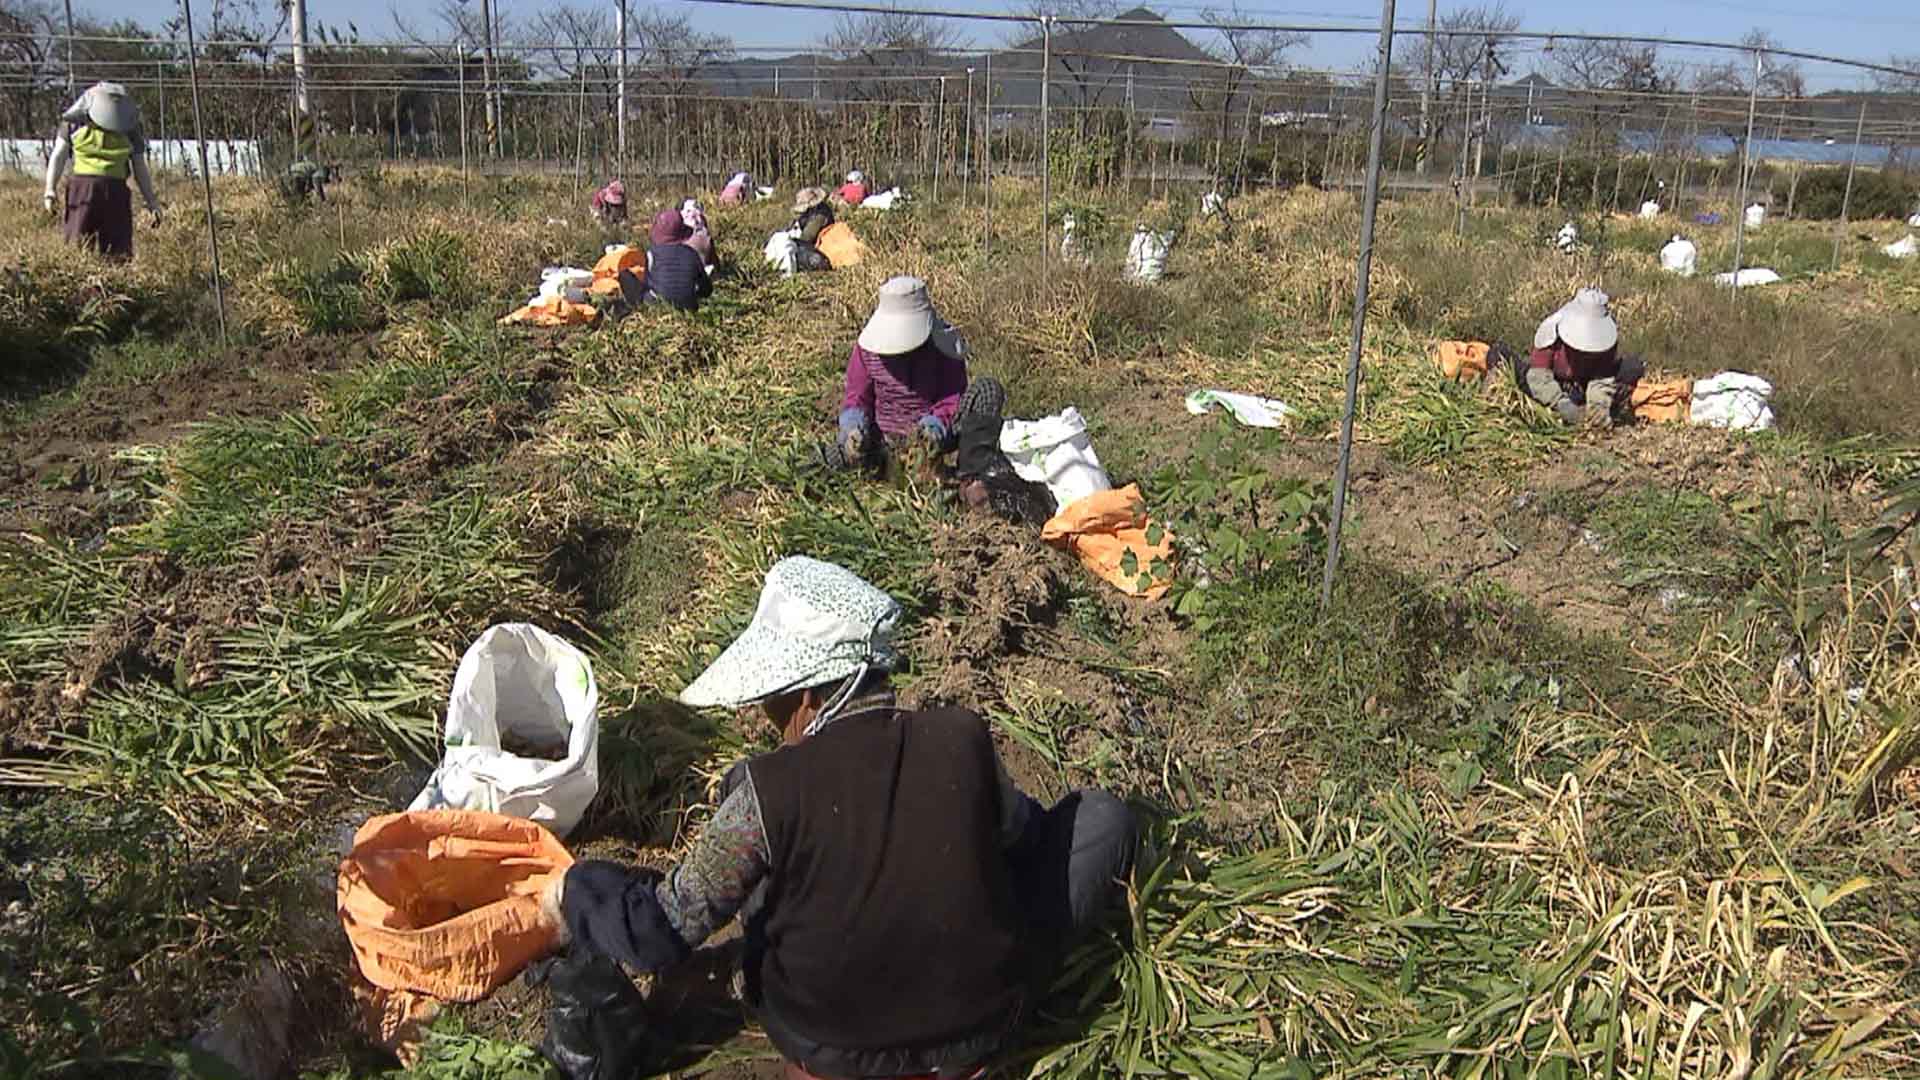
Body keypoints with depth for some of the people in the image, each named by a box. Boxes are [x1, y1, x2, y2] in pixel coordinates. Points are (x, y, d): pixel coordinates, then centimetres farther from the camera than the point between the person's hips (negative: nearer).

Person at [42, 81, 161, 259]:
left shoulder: (130, 128, 6)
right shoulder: (75, 120, 3)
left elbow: (140, 169, 13)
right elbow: (58, 156, 7)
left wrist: (152, 202, 9)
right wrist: (50, 190, -3)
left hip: (116, 192, 1)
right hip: (82, 189, -1)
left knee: (119, 251, -2)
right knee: (78, 249, -6)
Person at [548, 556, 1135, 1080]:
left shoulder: (769, 789, -22)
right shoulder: (965, 741, -16)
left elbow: (662, 932, -13)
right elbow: (1020, 832, 5)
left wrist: (572, 895, 6)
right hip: (982, 1026, 1)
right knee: (1102, 815, 12)